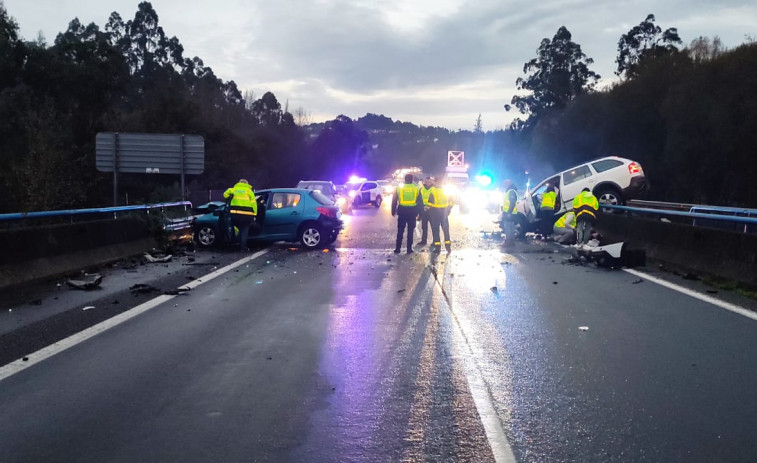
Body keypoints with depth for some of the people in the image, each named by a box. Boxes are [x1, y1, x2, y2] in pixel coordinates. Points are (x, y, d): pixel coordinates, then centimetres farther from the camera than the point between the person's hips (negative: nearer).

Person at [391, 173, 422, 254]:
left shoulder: (399, 188, -1)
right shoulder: (417, 189, 1)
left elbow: (394, 201, 3)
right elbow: (420, 202, 4)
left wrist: (393, 211, 10)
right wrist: (419, 212, 10)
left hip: (402, 212, 0)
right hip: (412, 212, 0)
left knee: (400, 231, 7)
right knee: (410, 231, 7)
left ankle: (397, 249, 6)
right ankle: (409, 249, 6)